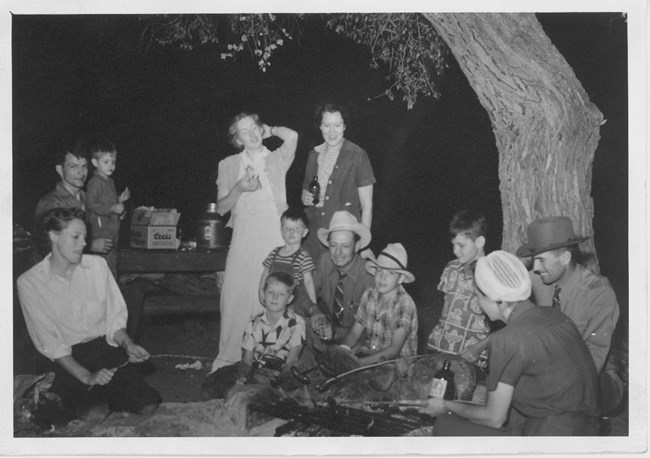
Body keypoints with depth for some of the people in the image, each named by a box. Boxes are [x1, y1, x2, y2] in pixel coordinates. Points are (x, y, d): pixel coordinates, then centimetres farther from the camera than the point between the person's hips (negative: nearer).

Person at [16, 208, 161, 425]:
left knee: (147, 406, -16)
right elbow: (49, 342, -9)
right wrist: (86, 376, -18)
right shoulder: (29, 283, -8)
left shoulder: (97, 265, 2)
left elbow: (114, 317, 5)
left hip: (106, 348, 2)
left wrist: (128, 344, -15)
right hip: (67, 358, -2)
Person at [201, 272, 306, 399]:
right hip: (254, 370, 2)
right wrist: (242, 376, -16)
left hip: (281, 374, -2)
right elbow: (247, 360, 4)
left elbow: (292, 361, -8)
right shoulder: (255, 324, 3)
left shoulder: (296, 323, -8)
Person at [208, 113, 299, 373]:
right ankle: (229, 357, 5)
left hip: (275, 236, -1)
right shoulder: (229, 165, 15)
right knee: (236, 295, -5)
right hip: (244, 237, 1)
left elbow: (292, 136, -9)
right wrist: (239, 188, -6)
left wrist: (269, 130, 10)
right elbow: (221, 208, 12)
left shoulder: (277, 159, 12)